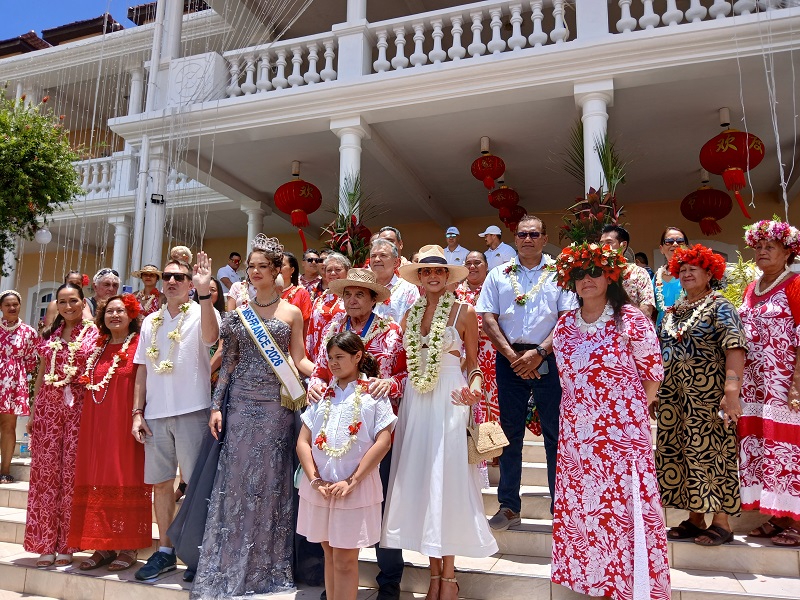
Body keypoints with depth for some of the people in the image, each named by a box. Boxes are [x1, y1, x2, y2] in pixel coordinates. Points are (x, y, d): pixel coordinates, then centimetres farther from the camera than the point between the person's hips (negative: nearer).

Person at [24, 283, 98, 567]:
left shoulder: (93, 333, 0)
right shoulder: (50, 333, 12)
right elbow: (41, 373, 15)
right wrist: (33, 412, 12)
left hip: (79, 407, -4)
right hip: (48, 405, 4)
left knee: (72, 472, -1)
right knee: (45, 471, 4)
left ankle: (66, 545, 10)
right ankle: (46, 544, 14)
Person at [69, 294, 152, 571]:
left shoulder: (139, 345, -3)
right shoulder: (98, 347, 15)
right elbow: (88, 386, 19)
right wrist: (85, 418, 9)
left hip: (125, 423, -6)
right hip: (96, 423, 6)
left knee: (127, 480, -1)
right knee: (98, 482, 7)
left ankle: (128, 547, 8)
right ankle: (104, 546, 17)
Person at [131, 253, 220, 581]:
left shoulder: (202, 312, -1)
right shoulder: (150, 321, 14)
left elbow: (210, 337, -26)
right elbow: (142, 370, 15)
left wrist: (205, 292, -34)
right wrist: (137, 412, 8)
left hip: (192, 410, -5)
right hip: (155, 414, 5)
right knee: (160, 483, 12)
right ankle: (165, 551, 25)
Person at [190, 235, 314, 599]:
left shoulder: (291, 312, 3)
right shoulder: (238, 312, 9)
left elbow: (299, 359, 2)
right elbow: (228, 363, 9)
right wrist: (216, 405, 5)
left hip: (277, 404, -2)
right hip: (241, 403, 2)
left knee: (270, 479, 2)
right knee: (237, 478, 4)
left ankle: (266, 565, 17)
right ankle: (231, 565, 17)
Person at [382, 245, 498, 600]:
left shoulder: (464, 312, -2)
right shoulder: (409, 315, 10)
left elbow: (474, 363, 2)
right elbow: (404, 364, 14)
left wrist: (475, 388, -16)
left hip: (450, 401, -4)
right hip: (415, 401, 4)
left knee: (447, 481, -1)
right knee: (419, 480, 6)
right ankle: (434, 570, 21)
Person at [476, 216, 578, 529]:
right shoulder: (499, 275, 10)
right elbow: (488, 319, 4)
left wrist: (539, 353, -12)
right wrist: (512, 355, -7)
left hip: (548, 359, -1)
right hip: (509, 357, 2)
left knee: (555, 433, 3)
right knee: (510, 432, 8)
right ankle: (508, 506, 18)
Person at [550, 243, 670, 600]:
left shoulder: (631, 320, -6)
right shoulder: (564, 325, 7)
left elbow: (653, 373, 0)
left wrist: (634, 414, 3)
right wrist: (578, 410, 13)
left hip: (623, 433, -4)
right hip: (576, 434, 5)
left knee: (627, 505, -1)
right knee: (579, 506, 10)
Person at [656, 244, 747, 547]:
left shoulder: (720, 308, -4)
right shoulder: (672, 312, 15)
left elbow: (735, 349, -16)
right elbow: (659, 352, 18)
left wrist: (731, 391, -27)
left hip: (708, 396, -6)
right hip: (673, 395, 7)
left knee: (709, 453, -2)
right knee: (678, 453, 8)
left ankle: (721, 521, 12)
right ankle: (695, 518, 20)